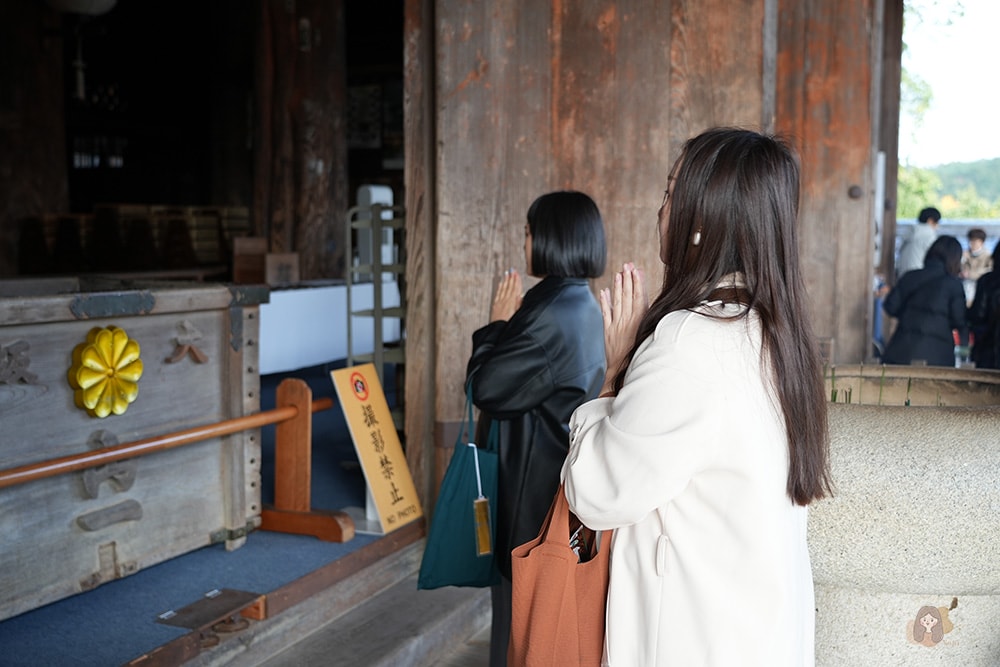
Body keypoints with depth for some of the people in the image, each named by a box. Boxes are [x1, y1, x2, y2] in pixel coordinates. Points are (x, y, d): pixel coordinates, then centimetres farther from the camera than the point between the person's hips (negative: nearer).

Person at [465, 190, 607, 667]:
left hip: (535, 484, -10)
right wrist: (512, 325, 4)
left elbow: (486, 387, -19)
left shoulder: (553, 313, -23)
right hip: (566, 472, 10)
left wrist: (498, 323, -7)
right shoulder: (585, 306, 7)